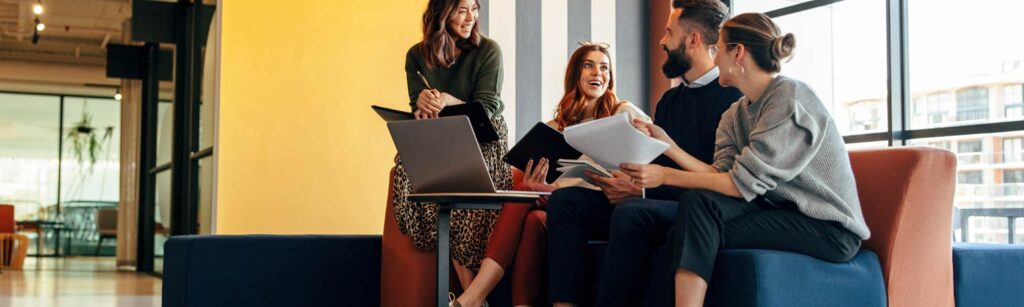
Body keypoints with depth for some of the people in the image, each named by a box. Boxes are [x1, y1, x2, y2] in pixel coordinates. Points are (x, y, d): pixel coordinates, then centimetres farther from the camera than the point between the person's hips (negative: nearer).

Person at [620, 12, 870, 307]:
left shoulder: (790, 97, -15)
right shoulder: (735, 114, 9)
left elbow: (744, 183, -20)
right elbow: (721, 175, -4)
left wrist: (667, 176, -17)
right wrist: (667, 143, -5)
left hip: (829, 227, -7)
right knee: (696, 200, -15)